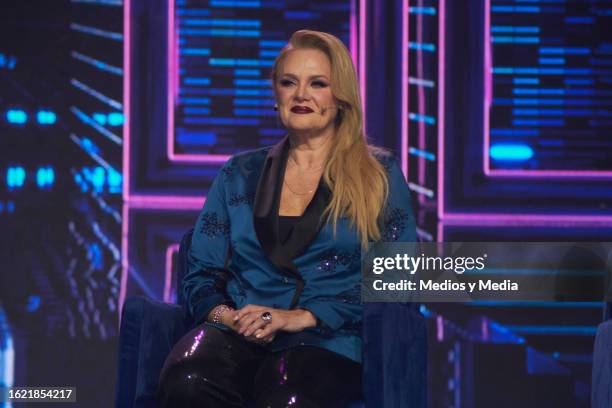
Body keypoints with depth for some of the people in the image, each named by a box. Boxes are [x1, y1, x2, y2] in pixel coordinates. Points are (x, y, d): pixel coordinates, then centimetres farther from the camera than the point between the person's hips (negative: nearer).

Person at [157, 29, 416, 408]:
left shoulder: (380, 175, 12)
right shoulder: (240, 174, 21)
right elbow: (202, 273, 17)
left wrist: (303, 317, -11)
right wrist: (223, 314, -8)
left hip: (328, 343, -3)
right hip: (236, 335, 3)